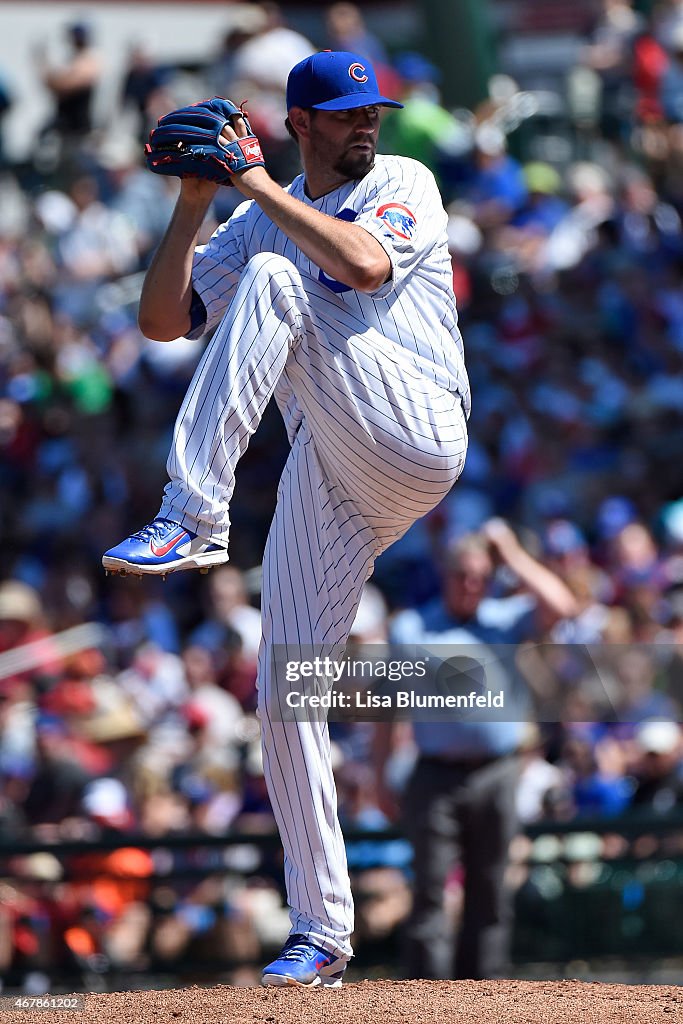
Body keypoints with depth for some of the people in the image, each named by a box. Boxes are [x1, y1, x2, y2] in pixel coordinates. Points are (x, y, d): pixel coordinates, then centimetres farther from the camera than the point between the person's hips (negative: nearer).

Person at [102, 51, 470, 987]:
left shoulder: (403, 184, 6)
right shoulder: (258, 225, 20)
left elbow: (366, 263, -16)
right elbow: (163, 320, 11)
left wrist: (257, 186, -10)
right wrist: (194, 203, 0)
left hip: (416, 439, -5)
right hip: (328, 478, 5)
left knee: (273, 278, -24)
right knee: (283, 689, -4)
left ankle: (194, 516, -31)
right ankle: (322, 934, 3)